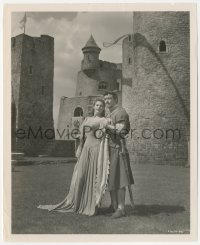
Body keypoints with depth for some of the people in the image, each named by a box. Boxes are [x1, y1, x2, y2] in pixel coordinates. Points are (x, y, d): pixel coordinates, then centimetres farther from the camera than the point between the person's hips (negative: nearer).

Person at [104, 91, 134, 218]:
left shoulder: (120, 112, -8)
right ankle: (114, 205, 18)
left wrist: (106, 125, -15)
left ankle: (121, 208, -4)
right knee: (110, 178, 10)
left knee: (118, 178, -9)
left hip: (117, 148, -9)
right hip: (108, 149, 9)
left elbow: (120, 131, -20)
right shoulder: (108, 114, 20)